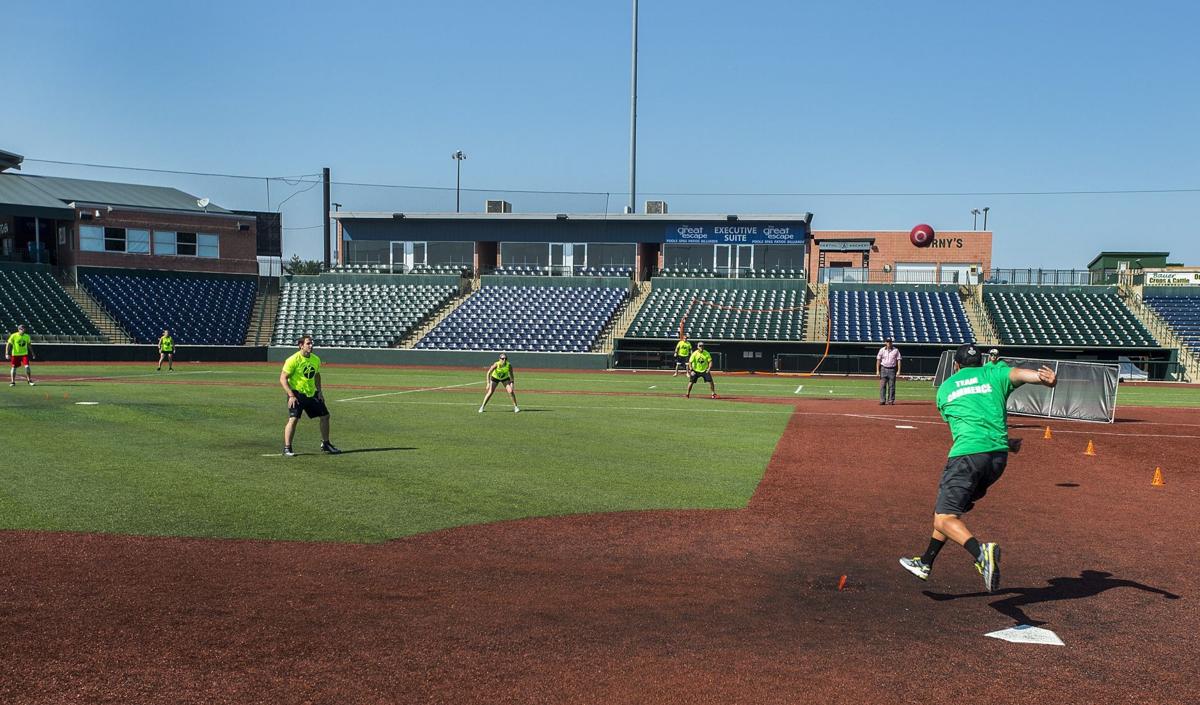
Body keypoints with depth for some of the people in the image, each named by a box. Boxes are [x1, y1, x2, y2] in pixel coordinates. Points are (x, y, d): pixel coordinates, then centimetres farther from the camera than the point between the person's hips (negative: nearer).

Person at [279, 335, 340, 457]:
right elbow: (283, 379, -15)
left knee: (325, 416, 9)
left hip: (312, 394, 7)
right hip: (297, 394, -7)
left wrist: (319, 391, 10)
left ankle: (325, 444, 25)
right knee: (293, 419, -19)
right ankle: (287, 448, -8)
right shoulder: (293, 360, -15)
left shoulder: (316, 359, 4)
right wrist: (291, 395, -21)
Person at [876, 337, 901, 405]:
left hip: (892, 370, 0)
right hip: (884, 369, 0)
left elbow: (898, 360, 2)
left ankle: (891, 400, 6)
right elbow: (878, 360, 4)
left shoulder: (896, 350, 3)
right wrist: (877, 370, -3)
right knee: (882, 385, -4)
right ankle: (882, 400, -2)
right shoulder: (882, 350, 3)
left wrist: (898, 371, -7)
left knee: (891, 386, 0)